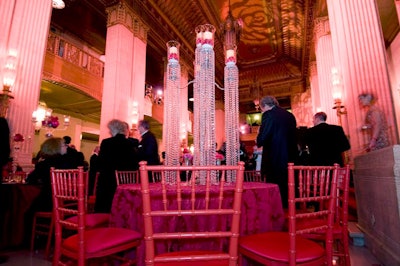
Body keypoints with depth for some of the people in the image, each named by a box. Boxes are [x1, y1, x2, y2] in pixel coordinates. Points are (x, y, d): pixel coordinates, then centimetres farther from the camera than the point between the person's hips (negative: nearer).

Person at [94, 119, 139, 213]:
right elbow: (134, 163, 2)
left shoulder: (106, 142, -9)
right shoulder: (130, 143, -1)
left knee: (104, 207, 9)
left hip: (108, 180, -3)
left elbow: (101, 162, -8)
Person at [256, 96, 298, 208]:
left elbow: (262, 137, -15)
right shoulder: (290, 115, 12)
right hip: (290, 156, 7)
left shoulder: (268, 114, -9)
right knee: (288, 185, 17)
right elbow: (293, 136, 17)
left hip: (274, 158, -7)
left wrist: (258, 143, 6)